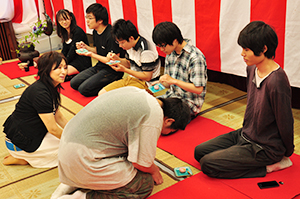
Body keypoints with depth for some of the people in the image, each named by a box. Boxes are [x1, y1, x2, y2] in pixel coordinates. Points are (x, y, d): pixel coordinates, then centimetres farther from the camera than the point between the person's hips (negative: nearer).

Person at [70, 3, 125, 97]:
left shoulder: (111, 35, -24)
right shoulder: (95, 32, 5)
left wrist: (92, 55, -20)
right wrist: (86, 47, 0)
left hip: (112, 70, -9)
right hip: (100, 66, 9)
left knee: (83, 89, -18)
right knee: (74, 83, 5)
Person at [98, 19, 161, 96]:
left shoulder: (146, 51, -25)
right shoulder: (130, 44, 1)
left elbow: (147, 77, -20)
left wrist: (124, 69, -21)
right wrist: (118, 59, -5)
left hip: (145, 83, -8)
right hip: (131, 78, 8)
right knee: (102, 93, -1)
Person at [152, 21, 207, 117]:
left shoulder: (195, 57, -19)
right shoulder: (170, 54, 6)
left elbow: (198, 89, -19)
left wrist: (174, 81, -23)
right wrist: (161, 83, -7)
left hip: (188, 103, -7)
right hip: (171, 96, 8)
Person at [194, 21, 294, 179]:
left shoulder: (277, 82, -30)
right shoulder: (252, 69, -2)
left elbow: (285, 124, -18)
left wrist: (287, 153, -3)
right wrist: (245, 130, 19)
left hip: (265, 148, -9)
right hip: (245, 135, 9)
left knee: (208, 164, -16)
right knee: (199, 151, 8)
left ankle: (269, 166, -5)